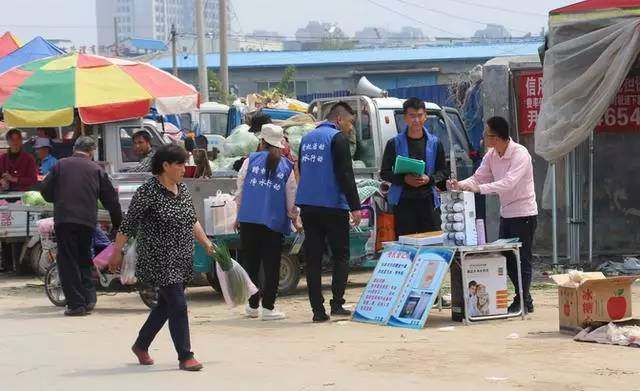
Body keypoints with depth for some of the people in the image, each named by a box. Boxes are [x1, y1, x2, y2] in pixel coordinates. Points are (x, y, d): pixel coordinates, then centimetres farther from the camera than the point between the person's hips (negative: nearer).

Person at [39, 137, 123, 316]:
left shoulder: (60, 165, 7)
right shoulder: (97, 170, 10)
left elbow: (45, 190, 6)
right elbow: (111, 199, 12)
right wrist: (118, 223, 22)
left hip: (64, 220, -2)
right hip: (88, 221, 2)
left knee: (68, 262, 1)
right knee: (84, 259, 18)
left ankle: (76, 304, -4)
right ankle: (89, 299, 10)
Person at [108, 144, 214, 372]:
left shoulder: (182, 190, 8)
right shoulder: (148, 192, -14)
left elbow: (193, 221, 20)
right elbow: (128, 225, -9)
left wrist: (206, 243, 17)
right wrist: (117, 253, -5)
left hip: (182, 260, 8)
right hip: (160, 261, -8)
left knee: (166, 305, 17)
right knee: (178, 305, -10)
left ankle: (141, 346, 33)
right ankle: (185, 357, -5)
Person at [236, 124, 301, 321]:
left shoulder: (251, 160, 4)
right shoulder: (287, 166, 5)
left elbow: (240, 191, 5)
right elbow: (291, 198, 8)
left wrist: (239, 215, 16)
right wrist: (295, 221, 21)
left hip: (249, 221, 1)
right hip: (274, 223, -1)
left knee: (251, 263, 11)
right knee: (271, 266, 2)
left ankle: (253, 305, 16)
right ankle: (268, 307, -1)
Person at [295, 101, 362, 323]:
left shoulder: (307, 138, 16)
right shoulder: (337, 138, -8)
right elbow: (345, 174, -14)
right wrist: (355, 206, -13)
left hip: (307, 205, 6)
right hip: (332, 205, -6)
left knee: (313, 258, 5)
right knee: (341, 255, 5)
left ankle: (318, 310, 2)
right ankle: (337, 303, -4)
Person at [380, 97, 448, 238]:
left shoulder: (434, 143, 10)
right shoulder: (394, 143, 4)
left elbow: (443, 171, 13)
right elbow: (384, 173, 5)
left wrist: (429, 179, -9)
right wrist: (404, 179, -13)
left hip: (428, 200, 2)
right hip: (403, 201, -2)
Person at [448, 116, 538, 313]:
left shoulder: (520, 154, -22)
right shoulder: (491, 155, 3)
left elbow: (508, 183, -31)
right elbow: (479, 177, 4)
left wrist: (479, 188, -37)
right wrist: (459, 185, -16)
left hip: (524, 214, -8)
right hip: (506, 213, 8)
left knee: (522, 259, -2)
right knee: (506, 258, 12)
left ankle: (523, 301, 7)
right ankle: (524, 298, 24)